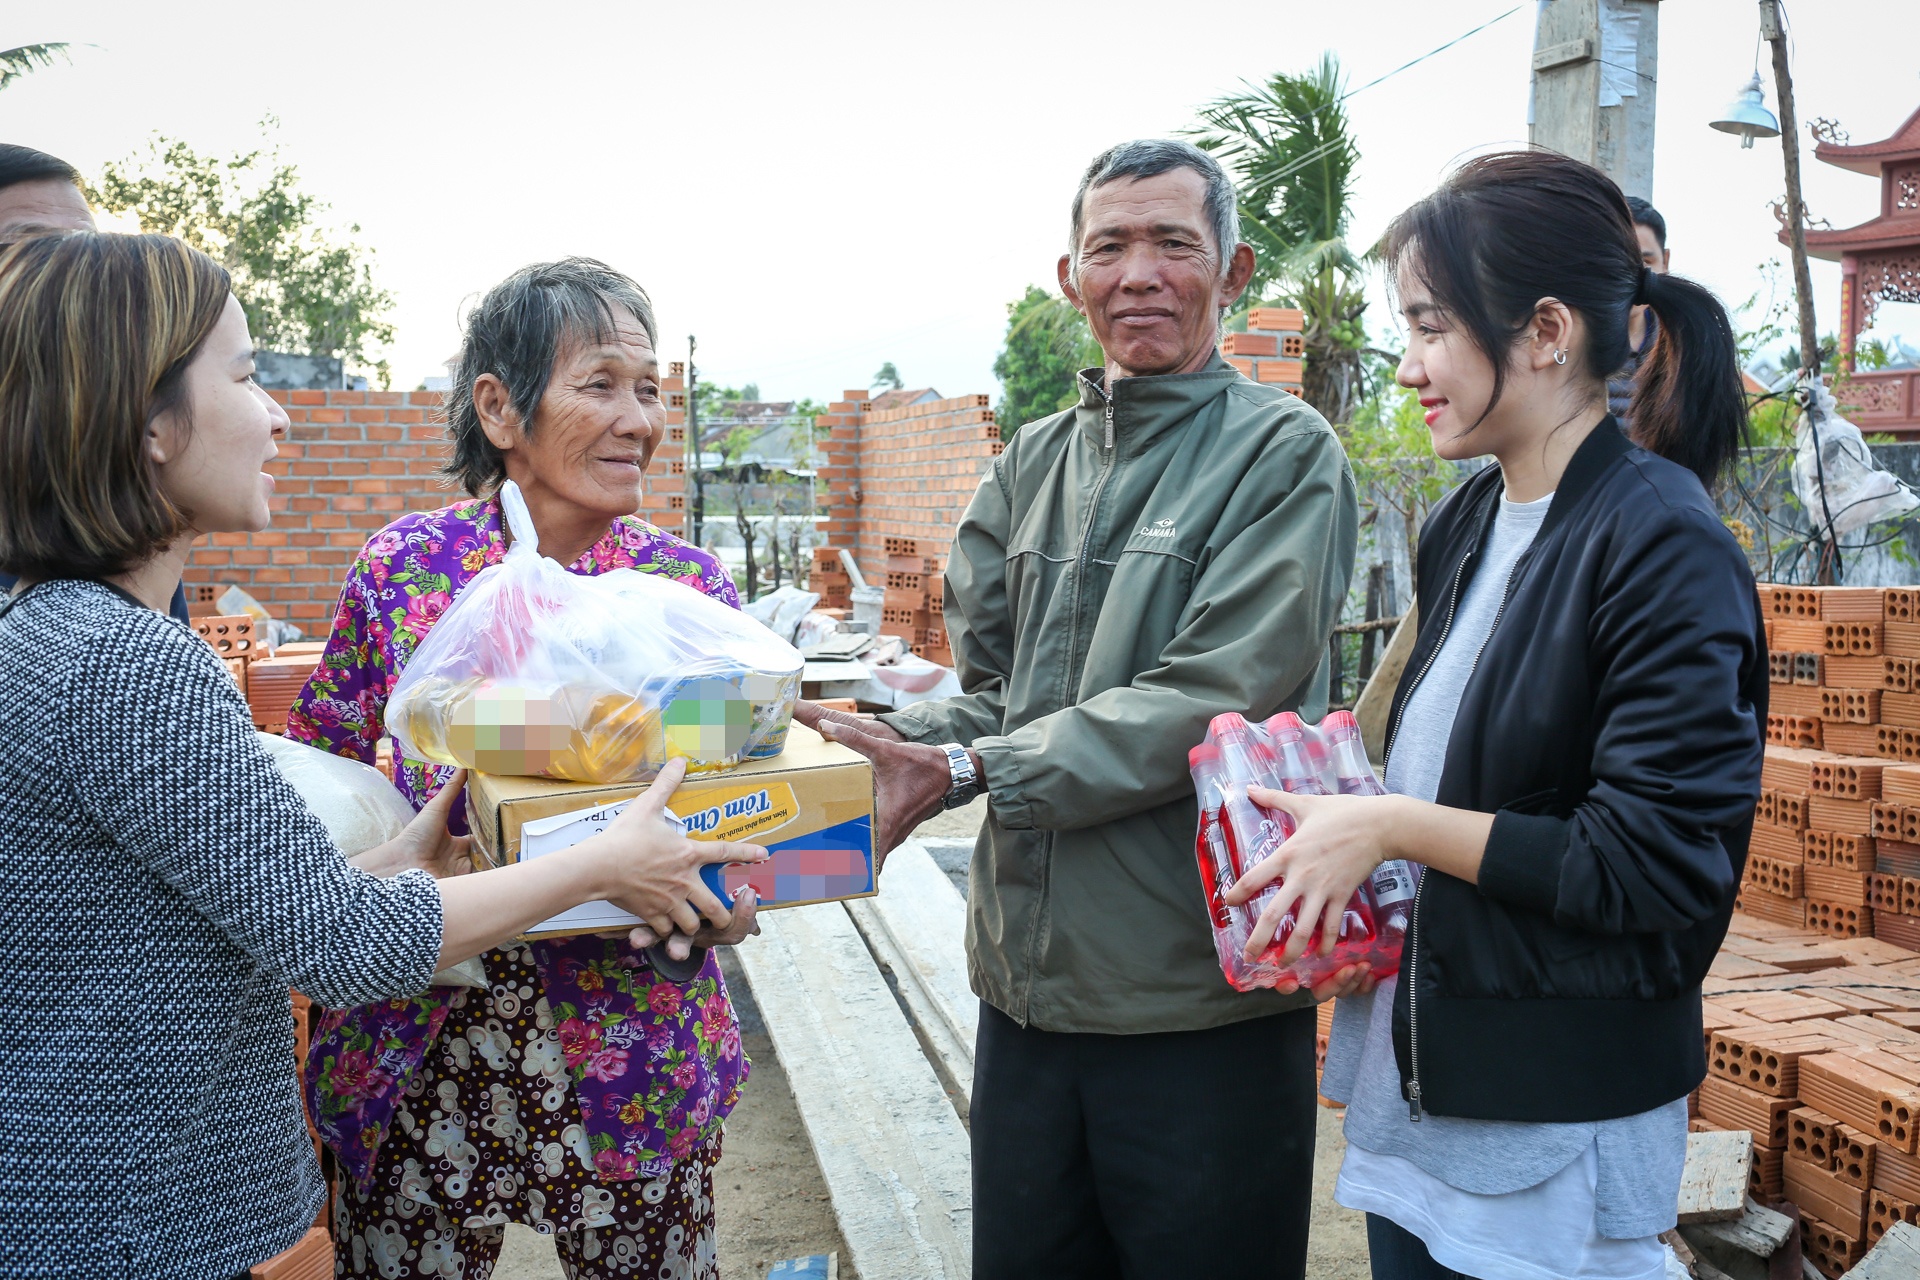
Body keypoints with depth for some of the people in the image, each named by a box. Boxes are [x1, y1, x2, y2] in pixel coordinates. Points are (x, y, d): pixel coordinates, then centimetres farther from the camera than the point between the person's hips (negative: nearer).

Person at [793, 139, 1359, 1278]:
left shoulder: (1284, 454, -7)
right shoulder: (1036, 463, 11)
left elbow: (1210, 703, -18)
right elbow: (991, 688, 9)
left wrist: (970, 770, -21)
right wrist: (899, 747, -12)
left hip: (1202, 1000, -5)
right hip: (1027, 978, 6)